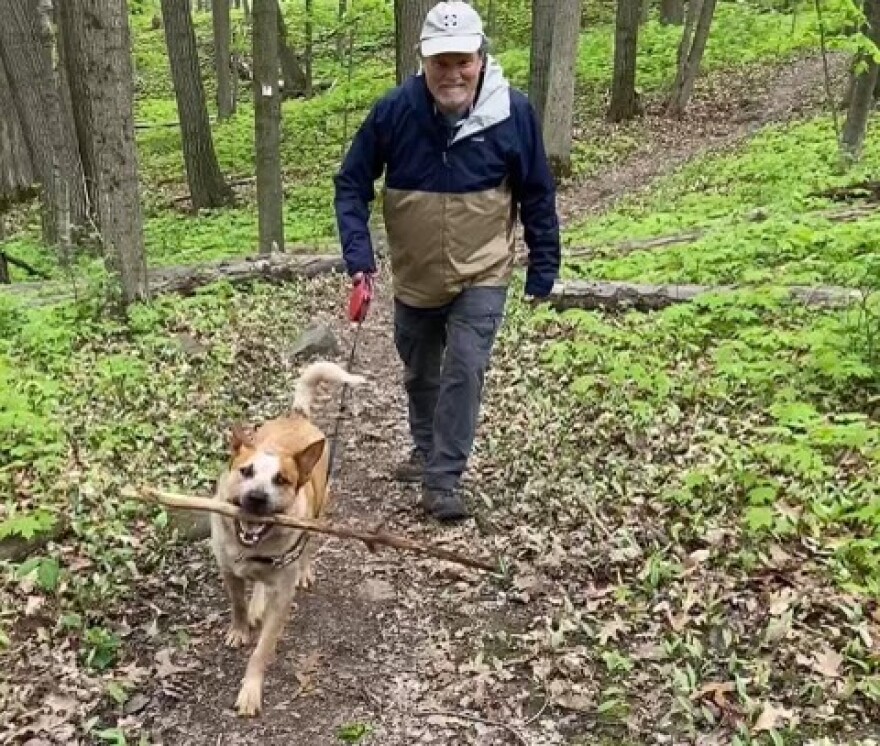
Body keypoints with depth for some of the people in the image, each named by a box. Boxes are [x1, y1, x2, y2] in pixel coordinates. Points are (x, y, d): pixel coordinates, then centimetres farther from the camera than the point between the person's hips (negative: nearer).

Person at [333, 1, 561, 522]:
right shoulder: (395, 111, -17)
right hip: (415, 278, 2)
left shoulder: (513, 112, -17)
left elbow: (537, 194, -5)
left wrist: (544, 266, -1)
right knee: (420, 373, 18)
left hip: (482, 275, -2)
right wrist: (359, 255, -17)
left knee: (465, 370, -13)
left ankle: (443, 480, 0)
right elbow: (352, 184, -6)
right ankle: (428, 452, 42)